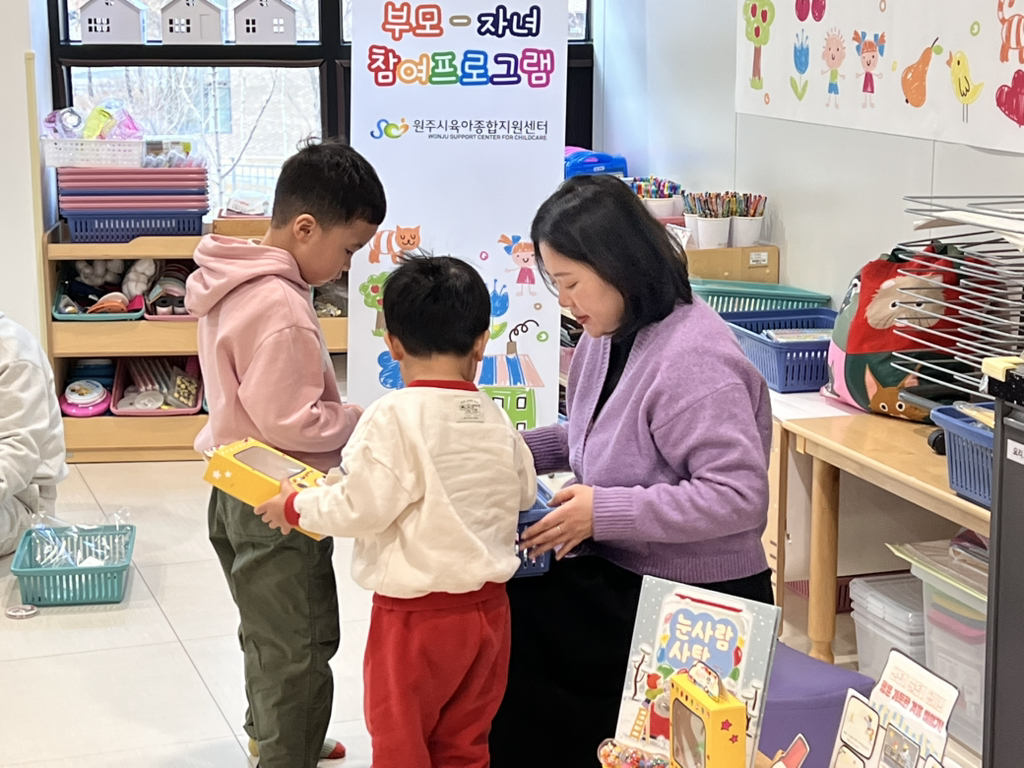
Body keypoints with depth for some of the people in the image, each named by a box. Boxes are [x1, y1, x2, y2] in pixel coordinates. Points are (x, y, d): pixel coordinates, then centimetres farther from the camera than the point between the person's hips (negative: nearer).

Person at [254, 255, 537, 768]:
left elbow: (363, 508, -20)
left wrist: (294, 507, -3)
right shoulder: (497, 421, -1)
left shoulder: (394, 417, -18)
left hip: (415, 614, -5)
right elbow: (523, 495, 13)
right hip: (488, 608, 5)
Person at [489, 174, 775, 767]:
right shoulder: (609, 336, 4)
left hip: (695, 604, -8)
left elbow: (739, 495, -28)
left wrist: (605, 512, -26)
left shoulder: (692, 361, -24)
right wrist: (525, 449, 4)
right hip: (619, 573, 9)